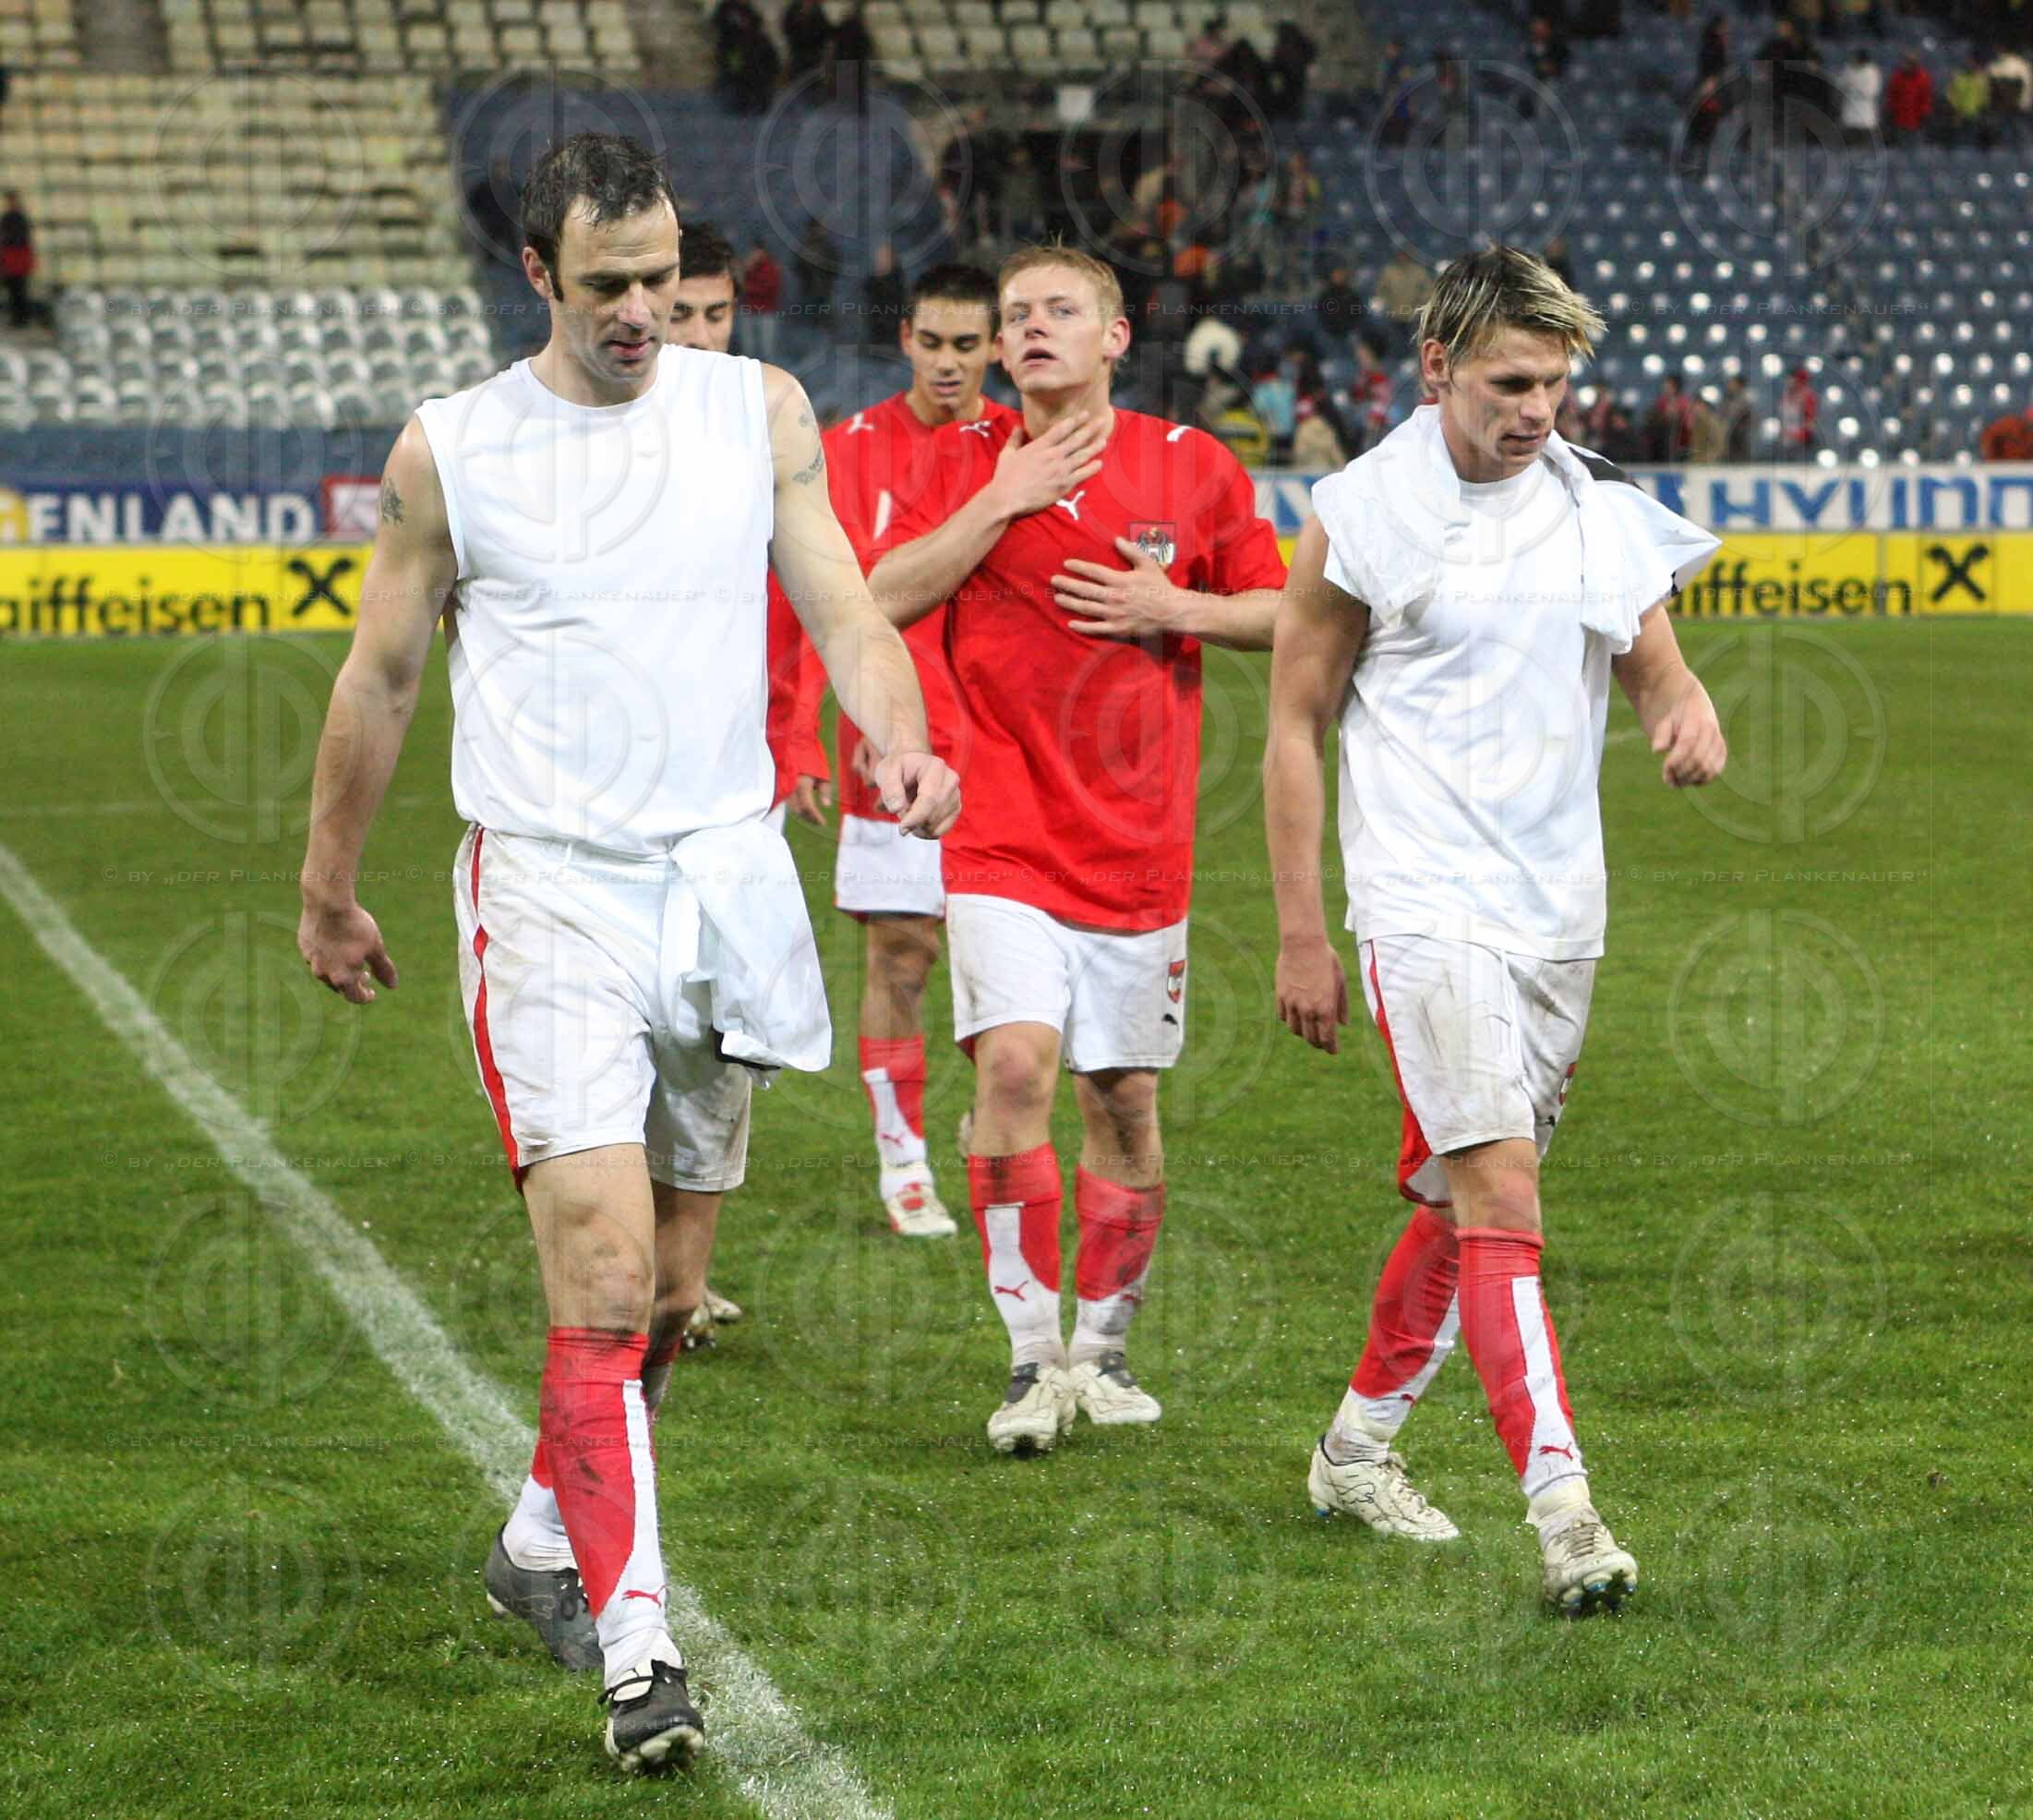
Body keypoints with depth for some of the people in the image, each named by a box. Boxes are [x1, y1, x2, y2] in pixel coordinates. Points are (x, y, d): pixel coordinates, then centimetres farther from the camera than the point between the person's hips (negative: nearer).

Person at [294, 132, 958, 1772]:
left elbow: (841, 607, 1)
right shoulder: (448, 452, -1)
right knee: (603, 1277, -16)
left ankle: (545, 1542, 34)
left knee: (664, 1289, 12)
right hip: (550, 893, -3)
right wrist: (329, 892, 17)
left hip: (725, 873, 3)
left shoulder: (759, 410, 5)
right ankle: (635, 1640, -16)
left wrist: (901, 747, -20)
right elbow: (381, 675, 10)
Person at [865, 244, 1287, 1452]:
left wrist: (1176, 608, -7)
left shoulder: (1193, 468, 4)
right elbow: (881, 599, -8)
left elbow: (1282, 613, 11)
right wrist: (999, 502, -14)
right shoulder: (970, 464, 3)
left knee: (1125, 1098, 6)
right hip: (1003, 836, -2)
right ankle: (1032, 1359, -11)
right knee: (1014, 1062, -18)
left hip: (1140, 841, 2)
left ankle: (1104, 1343, 24)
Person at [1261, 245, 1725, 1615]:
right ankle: (1563, 1506, -23)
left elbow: (1657, 668, 16)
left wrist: (1692, 714, -10)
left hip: (1559, 910, 6)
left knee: (1464, 1199, 13)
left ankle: (1359, 1449, 32)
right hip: (1425, 902, -5)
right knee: (1499, 1190, -17)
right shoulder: (1362, 514, -6)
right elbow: (1296, 723, -1)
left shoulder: (1601, 509, 6)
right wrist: (1302, 933, -4)